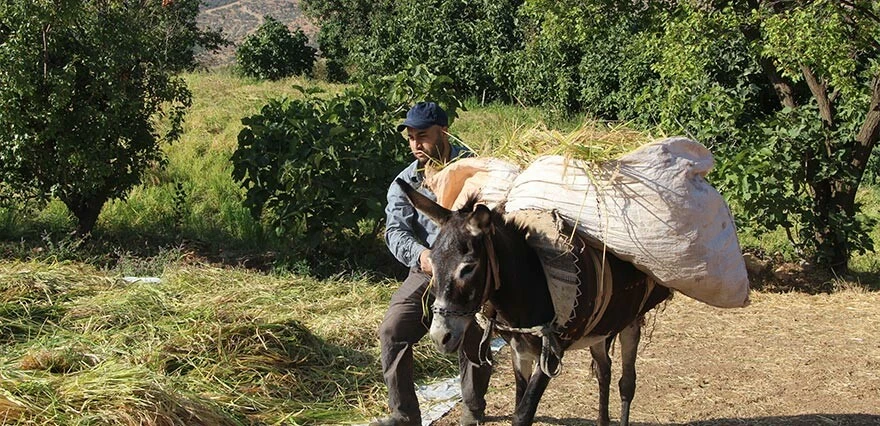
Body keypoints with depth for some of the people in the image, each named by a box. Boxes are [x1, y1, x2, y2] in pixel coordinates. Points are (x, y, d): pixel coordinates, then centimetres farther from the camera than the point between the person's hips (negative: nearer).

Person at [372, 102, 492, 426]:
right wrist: (419, 253, -29)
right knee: (393, 330, -9)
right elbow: (395, 231, -7)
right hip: (426, 270, 3)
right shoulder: (405, 183, 5)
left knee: (473, 343, 5)